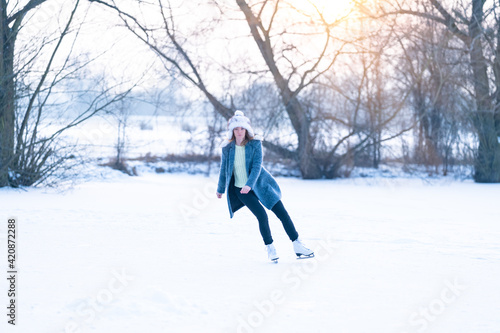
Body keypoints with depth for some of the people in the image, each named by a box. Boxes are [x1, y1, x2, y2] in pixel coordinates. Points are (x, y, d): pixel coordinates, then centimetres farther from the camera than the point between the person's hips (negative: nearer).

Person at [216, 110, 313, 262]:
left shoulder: (255, 144, -8)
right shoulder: (227, 149, -5)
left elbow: (257, 166, -18)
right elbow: (224, 171, 9)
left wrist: (249, 184, -31)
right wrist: (220, 190, 21)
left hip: (259, 185, 1)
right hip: (240, 189, -1)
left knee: (282, 212, -5)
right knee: (262, 215, -16)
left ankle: (297, 246, 4)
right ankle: (270, 249, 4)